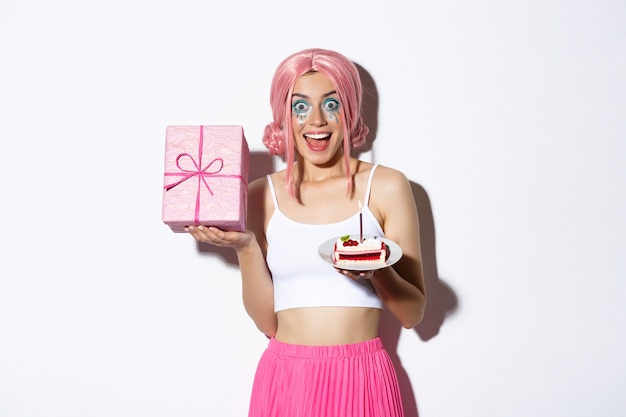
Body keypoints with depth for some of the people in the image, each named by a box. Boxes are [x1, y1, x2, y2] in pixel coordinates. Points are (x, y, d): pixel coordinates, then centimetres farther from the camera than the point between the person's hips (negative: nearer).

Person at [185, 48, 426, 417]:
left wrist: (376, 271, -19)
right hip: (285, 379, 1)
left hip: (361, 379, -1)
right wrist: (245, 247, -12)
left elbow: (414, 314, -2)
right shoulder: (262, 194, 1)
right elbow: (267, 321, 1)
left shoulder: (386, 186, -4)